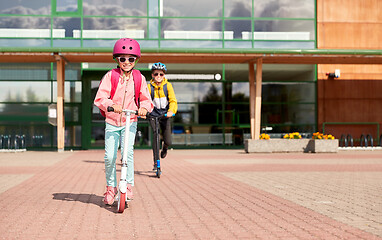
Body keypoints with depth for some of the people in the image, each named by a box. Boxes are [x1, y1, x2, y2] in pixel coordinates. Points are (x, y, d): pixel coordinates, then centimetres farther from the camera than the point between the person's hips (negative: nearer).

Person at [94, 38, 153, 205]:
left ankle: (128, 186, -5)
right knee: (109, 156, -6)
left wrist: (144, 107, -23)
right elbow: (100, 98, -14)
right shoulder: (110, 76, -6)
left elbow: (145, 98, 0)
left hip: (130, 122, 0)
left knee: (127, 151, -19)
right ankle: (111, 188, 15)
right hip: (112, 122, 0)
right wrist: (112, 104, -34)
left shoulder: (139, 78, 0)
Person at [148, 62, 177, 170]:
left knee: (168, 141, -2)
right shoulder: (149, 87, -5)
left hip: (165, 116, 1)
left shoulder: (168, 85, -4)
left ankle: (164, 148, 36)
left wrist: (171, 110, -34)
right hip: (153, 116, -1)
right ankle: (156, 163, -2)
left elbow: (173, 100, -14)